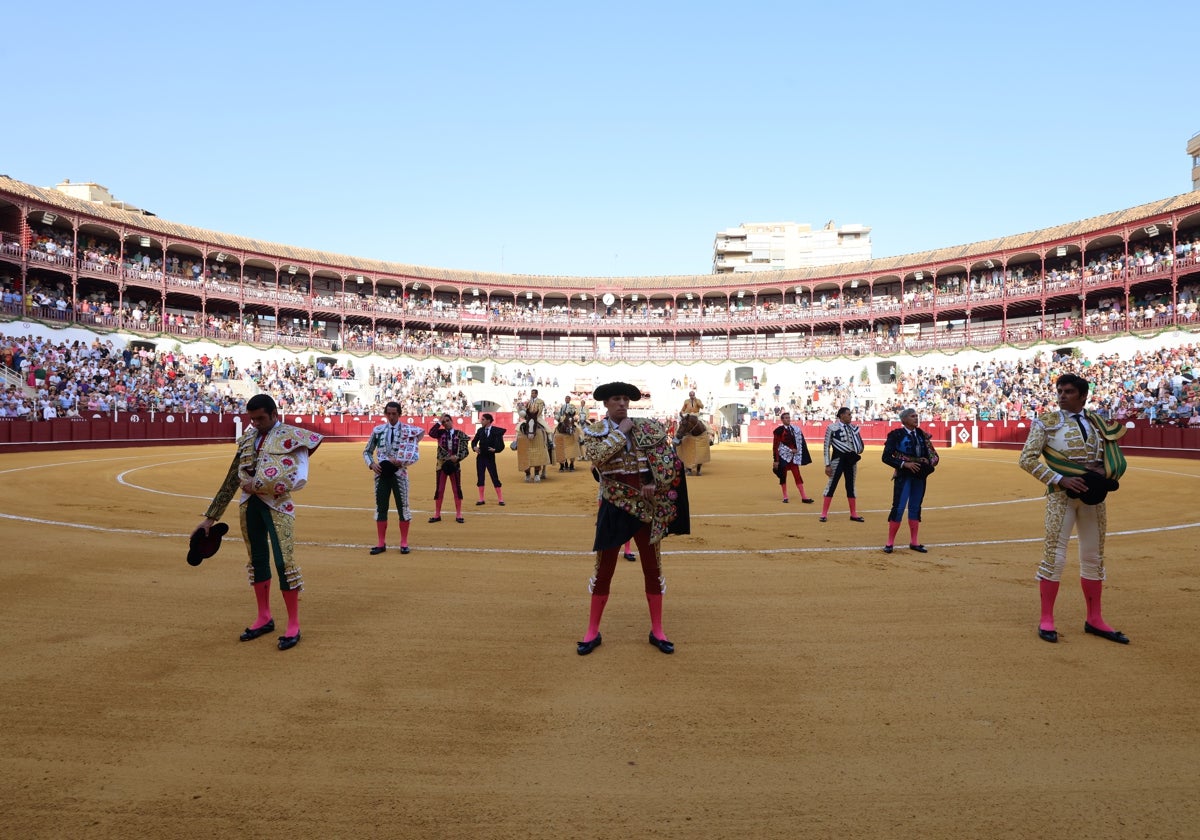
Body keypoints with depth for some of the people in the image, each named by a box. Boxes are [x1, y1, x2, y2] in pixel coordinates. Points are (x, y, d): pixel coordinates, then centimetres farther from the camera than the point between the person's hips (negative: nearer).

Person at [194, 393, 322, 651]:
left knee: (284, 561, -8)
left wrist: (257, 485, -15)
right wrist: (211, 517, 11)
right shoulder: (248, 438, 10)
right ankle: (264, 618, 28)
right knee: (257, 560, 13)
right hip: (249, 504, 6)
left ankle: (293, 625, 4)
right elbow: (231, 480, 12)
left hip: (277, 504, -6)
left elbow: (299, 479, -19)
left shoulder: (292, 437, -8)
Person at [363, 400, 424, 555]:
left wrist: (401, 462, -18)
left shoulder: (408, 430, -3)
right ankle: (381, 543, 17)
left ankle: (404, 543, 14)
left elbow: (415, 456, -6)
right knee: (381, 507, 7)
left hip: (399, 473, -2)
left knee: (403, 507, 3)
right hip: (381, 473, 3)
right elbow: (367, 451, 12)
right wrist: (371, 464, -6)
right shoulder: (378, 430, 5)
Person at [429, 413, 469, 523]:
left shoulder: (460, 434, 0)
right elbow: (431, 433, -20)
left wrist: (457, 457, -23)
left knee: (457, 489, 4)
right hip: (442, 464, 1)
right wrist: (439, 421, -15)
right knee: (439, 489, 5)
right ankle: (437, 515, 15)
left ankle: (458, 515, 14)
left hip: (455, 464, -1)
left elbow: (464, 450, -5)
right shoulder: (441, 433, 2)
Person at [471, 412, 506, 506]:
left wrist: (495, 449, -26)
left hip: (490, 457, -4)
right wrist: (474, 447, -8)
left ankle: (500, 499, 7)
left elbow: (501, 445, -9)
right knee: (480, 478, 6)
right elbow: (474, 441, 12)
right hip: (480, 457, 4)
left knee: (495, 478, -1)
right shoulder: (480, 430, 4)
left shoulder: (496, 431, -8)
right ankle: (481, 499, 15)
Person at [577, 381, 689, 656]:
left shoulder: (646, 428, 2)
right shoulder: (594, 431, -2)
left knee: (652, 567, 7)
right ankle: (592, 632, 17)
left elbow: (667, 459, 2)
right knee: (604, 568, 4)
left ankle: (657, 630, 20)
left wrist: (655, 484, -11)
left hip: (646, 505, 2)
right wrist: (620, 431, -16)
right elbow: (596, 456, -22)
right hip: (614, 507, -2)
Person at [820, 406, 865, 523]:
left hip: (851, 459, 6)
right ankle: (824, 514, 4)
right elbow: (827, 447, -8)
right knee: (831, 486, -2)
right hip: (838, 459, -5)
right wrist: (827, 465, -10)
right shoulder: (832, 427, -8)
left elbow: (859, 446, 15)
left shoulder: (853, 428, 8)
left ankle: (853, 514, 20)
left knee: (851, 487, 12)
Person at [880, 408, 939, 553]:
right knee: (899, 507, -7)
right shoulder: (896, 435, -8)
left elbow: (933, 455, 11)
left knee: (915, 507, 12)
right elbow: (886, 457, -11)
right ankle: (890, 542, 2)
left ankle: (914, 542, 21)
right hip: (903, 476, -5)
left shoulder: (922, 434, 8)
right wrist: (904, 464, -19)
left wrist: (928, 462, -10)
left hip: (920, 476, 5)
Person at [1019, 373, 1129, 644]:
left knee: (1093, 557, 12)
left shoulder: (1098, 423, 9)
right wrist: (1060, 480, -18)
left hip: (1093, 494, 5)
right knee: (1054, 556, -5)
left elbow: (1112, 458, 16)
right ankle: (1046, 620, 6)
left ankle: (1094, 619, 24)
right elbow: (1027, 459, -10)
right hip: (1061, 493, -5)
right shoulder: (1047, 421, -4)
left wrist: (1104, 474, -7)